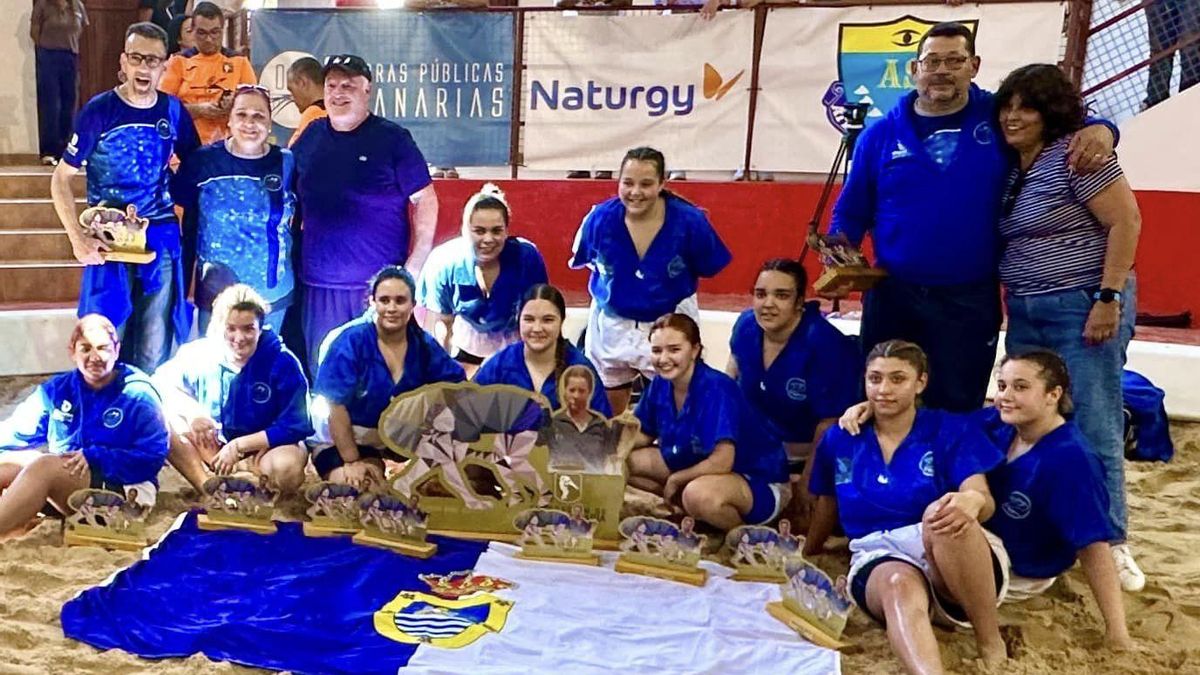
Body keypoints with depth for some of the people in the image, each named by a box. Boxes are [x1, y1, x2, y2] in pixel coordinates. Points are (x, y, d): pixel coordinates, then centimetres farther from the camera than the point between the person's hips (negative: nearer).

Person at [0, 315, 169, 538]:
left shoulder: (138, 394, -3)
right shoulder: (56, 390, 13)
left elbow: (153, 456, -10)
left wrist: (94, 458, -20)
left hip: (120, 487, -5)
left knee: (44, 466, -29)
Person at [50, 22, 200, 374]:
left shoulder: (174, 111, 0)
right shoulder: (99, 111, -7)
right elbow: (61, 178, -4)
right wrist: (77, 238, -13)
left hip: (161, 238, 2)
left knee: (155, 349, 10)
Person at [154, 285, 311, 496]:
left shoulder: (283, 362, -17)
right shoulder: (199, 354, -8)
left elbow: (294, 428, -16)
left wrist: (239, 446, -19)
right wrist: (190, 411, -19)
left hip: (263, 446, -3)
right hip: (210, 447, 4)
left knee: (287, 468, -37)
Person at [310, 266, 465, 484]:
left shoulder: (423, 344, -6)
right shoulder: (351, 341, -20)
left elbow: (458, 381, 0)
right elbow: (336, 404, -21)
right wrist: (351, 461, -21)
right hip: (342, 438, -5)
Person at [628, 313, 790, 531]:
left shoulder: (716, 389, -28)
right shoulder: (660, 385, -7)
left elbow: (722, 462, -32)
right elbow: (644, 436, 7)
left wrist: (674, 480, -18)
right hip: (697, 467, 7)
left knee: (699, 494, -41)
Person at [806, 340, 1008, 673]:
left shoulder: (952, 430, 3)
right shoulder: (839, 439, 10)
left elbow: (983, 499, -11)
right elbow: (828, 504, 24)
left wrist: (970, 502, -36)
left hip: (961, 560, -1)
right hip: (879, 558, 1)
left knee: (943, 514, -37)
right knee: (899, 586, -38)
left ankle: (991, 643, -23)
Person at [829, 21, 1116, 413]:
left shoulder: (1000, 119, 2)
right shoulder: (880, 135, 4)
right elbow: (851, 212, 7)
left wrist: (1099, 130, -12)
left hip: (970, 302, -1)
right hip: (891, 295, 1)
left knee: (957, 410, 10)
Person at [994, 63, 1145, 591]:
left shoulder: (1076, 153, -10)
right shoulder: (1010, 169, 11)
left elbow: (1126, 222, -14)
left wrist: (1109, 297, -18)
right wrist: (1009, 301, 7)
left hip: (1083, 309, -7)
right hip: (1026, 314, 7)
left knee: (1094, 429, -1)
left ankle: (1110, 542, 13)